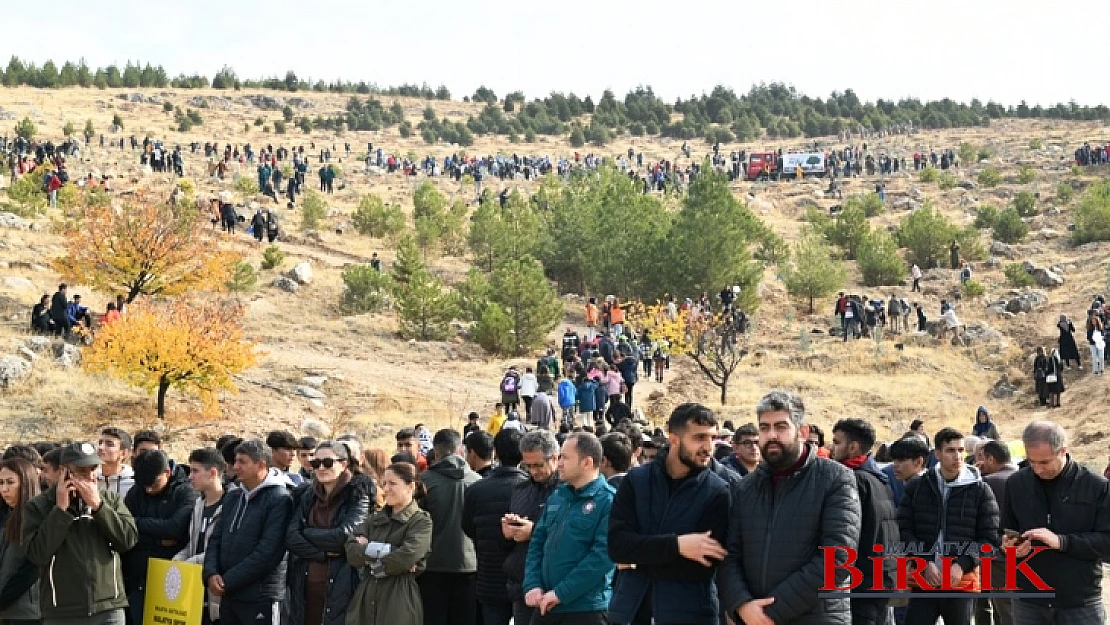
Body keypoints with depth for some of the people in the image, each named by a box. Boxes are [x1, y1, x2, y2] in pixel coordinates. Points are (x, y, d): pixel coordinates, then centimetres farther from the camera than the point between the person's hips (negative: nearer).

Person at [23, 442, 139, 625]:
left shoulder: (111, 499, 9)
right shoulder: (38, 506, 2)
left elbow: (129, 540, -3)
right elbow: (36, 554, -10)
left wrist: (97, 505, -10)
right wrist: (60, 509, -11)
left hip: (109, 609, 2)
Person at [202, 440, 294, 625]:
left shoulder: (279, 500, -11)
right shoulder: (233, 498, 15)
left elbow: (267, 551, -18)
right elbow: (216, 539, 15)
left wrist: (228, 581, -16)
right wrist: (211, 573, -5)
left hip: (261, 597, -8)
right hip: (228, 595, 8)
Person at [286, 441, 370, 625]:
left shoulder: (357, 498, -1)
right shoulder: (306, 496, 12)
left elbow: (344, 535, -16)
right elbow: (291, 538, 0)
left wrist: (307, 533, -4)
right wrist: (324, 552, -12)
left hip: (340, 588, -4)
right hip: (305, 587, 4)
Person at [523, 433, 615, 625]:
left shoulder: (608, 501, -10)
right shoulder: (557, 497, 14)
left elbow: (603, 554, -18)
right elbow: (537, 543, 14)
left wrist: (561, 593, -19)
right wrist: (532, 585, -3)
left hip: (585, 608, -7)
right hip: (546, 606, 7)